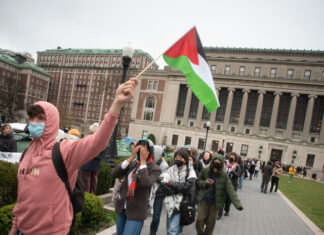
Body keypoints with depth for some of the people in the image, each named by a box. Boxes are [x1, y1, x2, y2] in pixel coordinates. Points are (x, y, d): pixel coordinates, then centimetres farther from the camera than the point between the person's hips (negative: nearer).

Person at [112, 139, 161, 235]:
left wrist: (143, 161, -22)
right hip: (121, 208, 5)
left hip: (136, 212, -5)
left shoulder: (155, 169, -11)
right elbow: (115, 174, -11)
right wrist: (131, 157, -15)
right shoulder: (133, 163, 0)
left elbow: (146, 183, -29)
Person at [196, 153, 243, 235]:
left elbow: (230, 190, -15)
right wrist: (204, 183, -17)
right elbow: (197, 181, 5)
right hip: (203, 201, 0)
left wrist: (237, 204, -26)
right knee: (199, 220, -3)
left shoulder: (224, 176, -10)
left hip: (215, 203, 0)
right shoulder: (205, 171, -7)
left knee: (210, 224, 10)